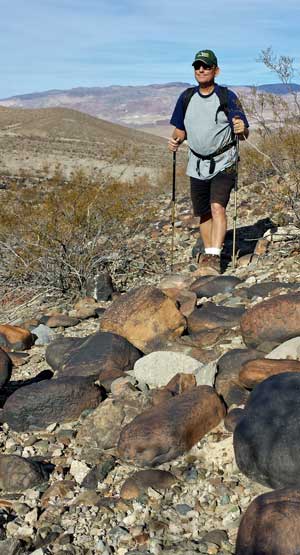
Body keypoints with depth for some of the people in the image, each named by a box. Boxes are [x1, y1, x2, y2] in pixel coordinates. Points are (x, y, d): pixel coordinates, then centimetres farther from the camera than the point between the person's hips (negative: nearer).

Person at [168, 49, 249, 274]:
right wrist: (175, 140, -7)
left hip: (224, 164, -4)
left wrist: (242, 129, -30)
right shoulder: (186, 97, 5)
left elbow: (244, 134, -7)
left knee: (217, 207, -20)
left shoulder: (228, 97, -7)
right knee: (204, 213, 11)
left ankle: (215, 257, -21)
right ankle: (208, 253, 27)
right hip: (197, 165, 5)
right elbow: (181, 129, 15)